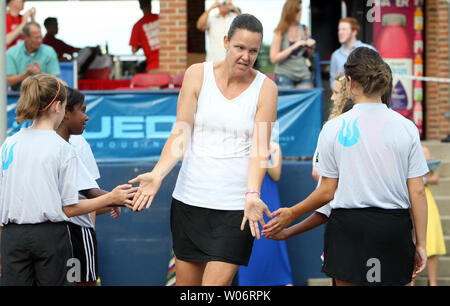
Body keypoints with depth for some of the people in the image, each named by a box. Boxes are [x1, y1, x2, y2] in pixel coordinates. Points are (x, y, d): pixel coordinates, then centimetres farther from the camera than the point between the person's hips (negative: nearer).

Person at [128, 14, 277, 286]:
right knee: (186, 283, 9)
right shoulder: (197, 74, 3)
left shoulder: (265, 88, -2)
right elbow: (181, 134, -1)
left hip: (235, 206, -2)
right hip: (190, 199, 2)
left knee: (215, 283, -10)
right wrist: (157, 174, -16)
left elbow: (260, 149, -7)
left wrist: (252, 194, -24)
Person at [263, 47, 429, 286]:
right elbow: (417, 192, -1)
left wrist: (291, 214, 14)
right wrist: (421, 244, 6)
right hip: (395, 226, 1)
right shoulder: (406, 128, -1)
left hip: (349, 227, -1)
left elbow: (327, 192, -1)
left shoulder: (334, 129, -4)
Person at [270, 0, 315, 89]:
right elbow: (274, 59, -12)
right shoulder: (280, 32, -5)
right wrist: (293, 47, -17)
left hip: (304, 75, 4)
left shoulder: (305, 30, 7)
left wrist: (311, 47, -4)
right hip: (285, 75, -4)